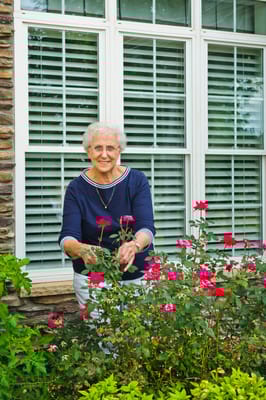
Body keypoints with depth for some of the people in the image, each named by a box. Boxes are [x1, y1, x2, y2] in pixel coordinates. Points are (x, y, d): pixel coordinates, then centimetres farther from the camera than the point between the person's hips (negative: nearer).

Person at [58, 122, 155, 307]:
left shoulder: (137, 180, -8)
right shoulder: (77, 188, -8)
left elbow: (147, 228, -19)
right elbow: (67, 237, -16)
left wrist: (135, 245, -42)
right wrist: (81, 249, -39)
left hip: (138, 273, 1)